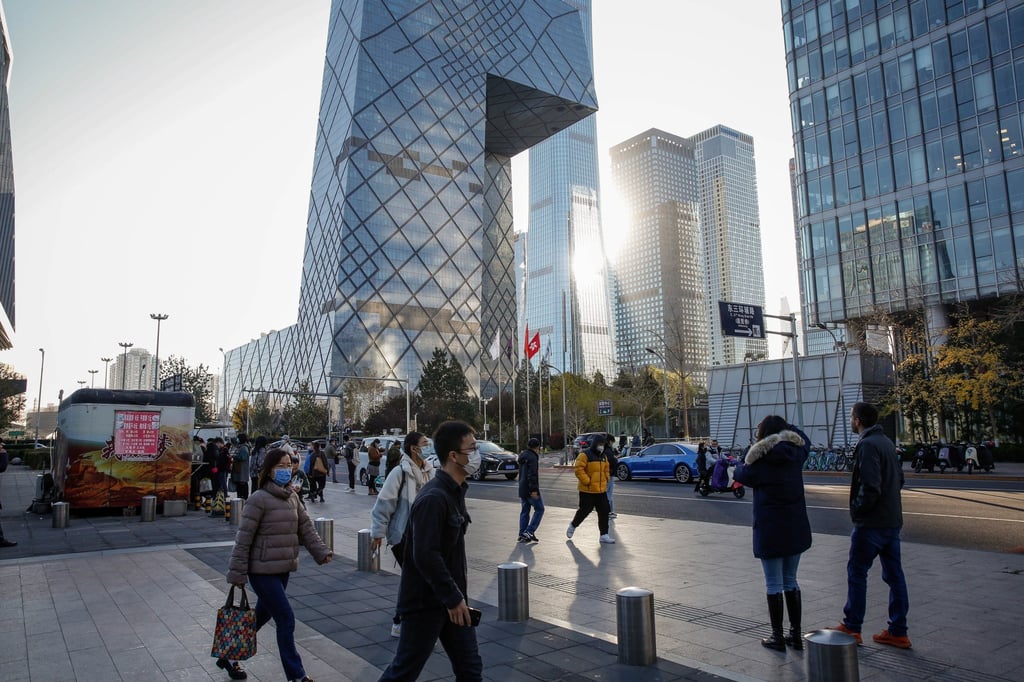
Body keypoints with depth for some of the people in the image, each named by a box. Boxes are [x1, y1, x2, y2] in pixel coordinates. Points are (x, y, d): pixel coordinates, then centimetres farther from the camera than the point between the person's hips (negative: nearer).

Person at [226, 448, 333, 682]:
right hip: (263, 571, -7)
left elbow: (305, 528, 6)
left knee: (261, 616, 21)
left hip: (283, 569, 8)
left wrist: (321, 551, -6)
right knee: (286, 619, -6)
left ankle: (230, 655, 42)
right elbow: (243, 538, -13)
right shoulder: (259, 499, -15)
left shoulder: (292, 497, 7)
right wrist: (237, 573, -12)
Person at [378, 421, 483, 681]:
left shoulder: (455, 491, 7)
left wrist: (457, 595, 14)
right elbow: (425, 556, -28)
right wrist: (453, 598, -20)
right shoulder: (433, 498, -24)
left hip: (450, 600, 9)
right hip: (426, 603, -9)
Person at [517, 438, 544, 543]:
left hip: (522, 489, 9)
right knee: (539, 509, 2)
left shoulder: (522, 456, 14)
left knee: (524, 511, 13)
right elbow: (532, 475, -22)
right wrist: (534, 489, -22)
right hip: (530, 490, -9)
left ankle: (522, 534, 13)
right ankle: (529, 531, -5)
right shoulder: (532, 457, -16)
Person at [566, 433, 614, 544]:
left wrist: (605, 481, 12)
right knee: (584, 510, 3)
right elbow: (578, 469, -18)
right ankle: (573, 525, 29)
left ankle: (604, 535, 10)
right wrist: (587, 482, -19)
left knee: (604, 511, 3)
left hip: (601, 490, 7)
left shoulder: (603, 456, 13)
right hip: (587, 490, -7)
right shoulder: (585, 455, -13)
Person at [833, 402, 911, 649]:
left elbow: (870, 486, -23)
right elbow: (899, 478, 19)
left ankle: (852, 628, 11)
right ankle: (898, 632, 17)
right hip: (893, 520, 9)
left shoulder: (868, 445, -18)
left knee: (856, 573, 3)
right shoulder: (887, 442, 11)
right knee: (894, 575, 11)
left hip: (871, 523, -9)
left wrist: (857, 509, -10)